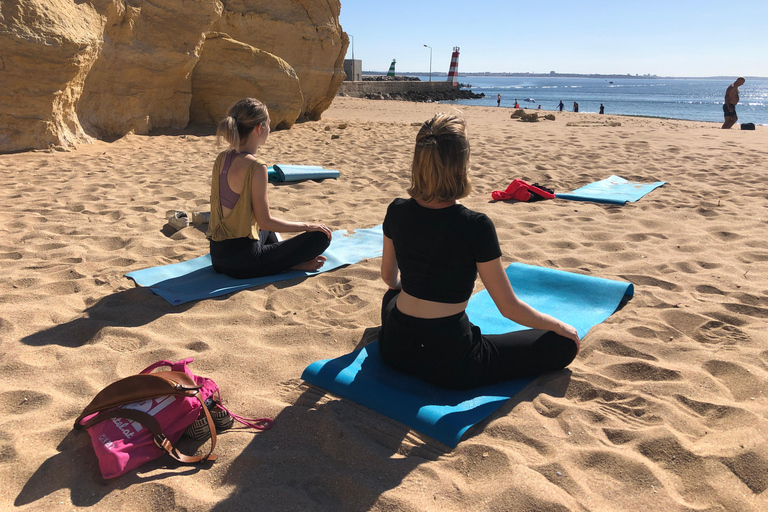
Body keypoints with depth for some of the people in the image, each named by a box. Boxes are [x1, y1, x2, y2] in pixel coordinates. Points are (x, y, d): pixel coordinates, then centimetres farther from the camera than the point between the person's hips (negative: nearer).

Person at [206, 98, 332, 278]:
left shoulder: (222, 159, 4)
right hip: (241, 260, -8)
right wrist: (307, 225, -6)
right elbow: (265, 222, -18)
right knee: (320, 237, -7)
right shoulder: (255, 167, -20)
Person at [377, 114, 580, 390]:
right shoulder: (475, 227, -21)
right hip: (449, 362, -7)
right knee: (563, 344, 1)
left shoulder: (397, 212, -7)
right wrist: (560, 326, 4)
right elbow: (509, 307, -13)